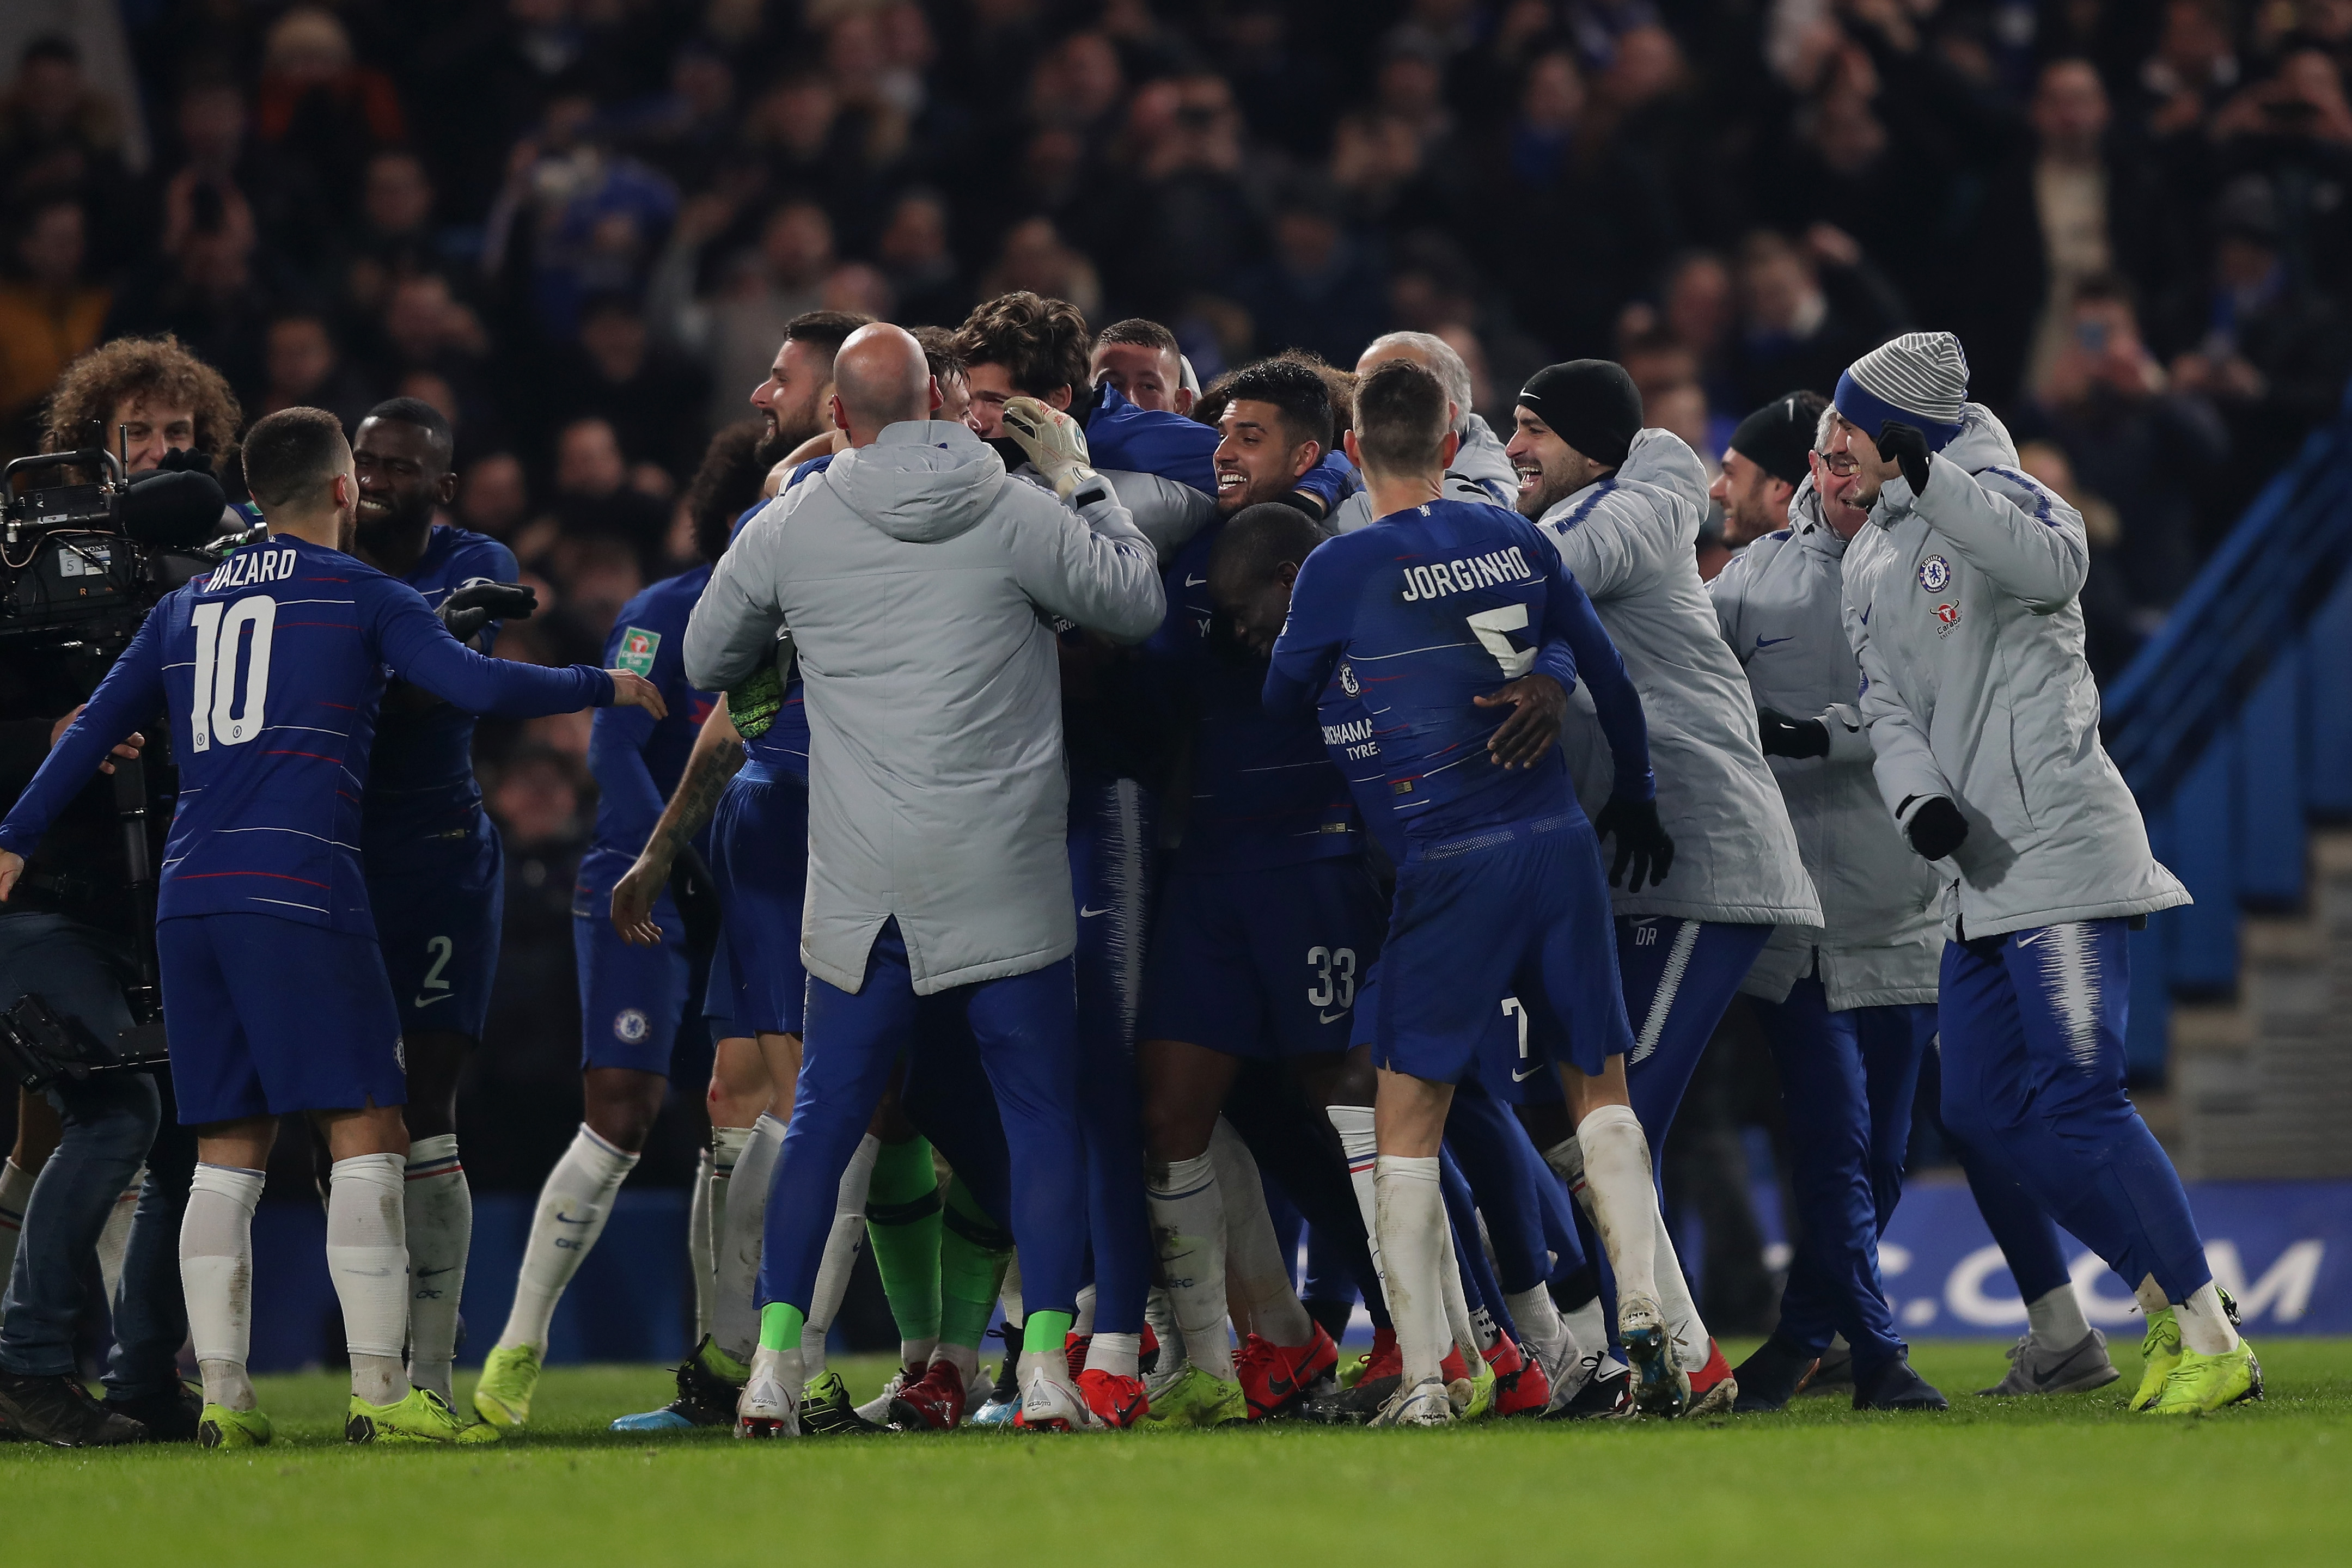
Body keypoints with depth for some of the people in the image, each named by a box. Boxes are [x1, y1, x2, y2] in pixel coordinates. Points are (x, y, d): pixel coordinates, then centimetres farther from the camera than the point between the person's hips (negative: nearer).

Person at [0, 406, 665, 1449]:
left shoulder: (187, 606, 19)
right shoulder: (365, 598, 3)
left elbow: (96, 728, 19)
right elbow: (477, 686, -6)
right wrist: (604, 688, 7)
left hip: (190, 895, 6)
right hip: (300, 892, -6)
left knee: (227, 1155, 8)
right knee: (368, 1135, -4)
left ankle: (222, 1397, 2)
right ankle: (379, 1392, -11)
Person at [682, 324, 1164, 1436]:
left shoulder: (791, 528, 1)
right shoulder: (1012, 512, -6)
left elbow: (707, 660, 14)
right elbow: (1136, 605, 6)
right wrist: (1082, 481, 15)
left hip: (862, 882, 2)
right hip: (1002, 874, -2)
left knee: (827, 1113, 11)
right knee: (1042, 1114, 5)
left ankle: (773, 1363, 5)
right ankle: (1045, 1365, -4)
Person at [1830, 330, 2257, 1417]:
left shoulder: (1988, 496, -6)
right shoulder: (1868, 566, 19)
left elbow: (2058, 565, -29)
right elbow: (1889, 708, 9)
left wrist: (1928, 481, -34)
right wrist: (1920, 799, -11)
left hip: (2061, 844, -9)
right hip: (1979, 874, 9)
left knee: (2077, 1099, -16)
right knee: (1984, 1108, 8)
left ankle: (2213, 1339, -10)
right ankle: (2166, 1298, 18)